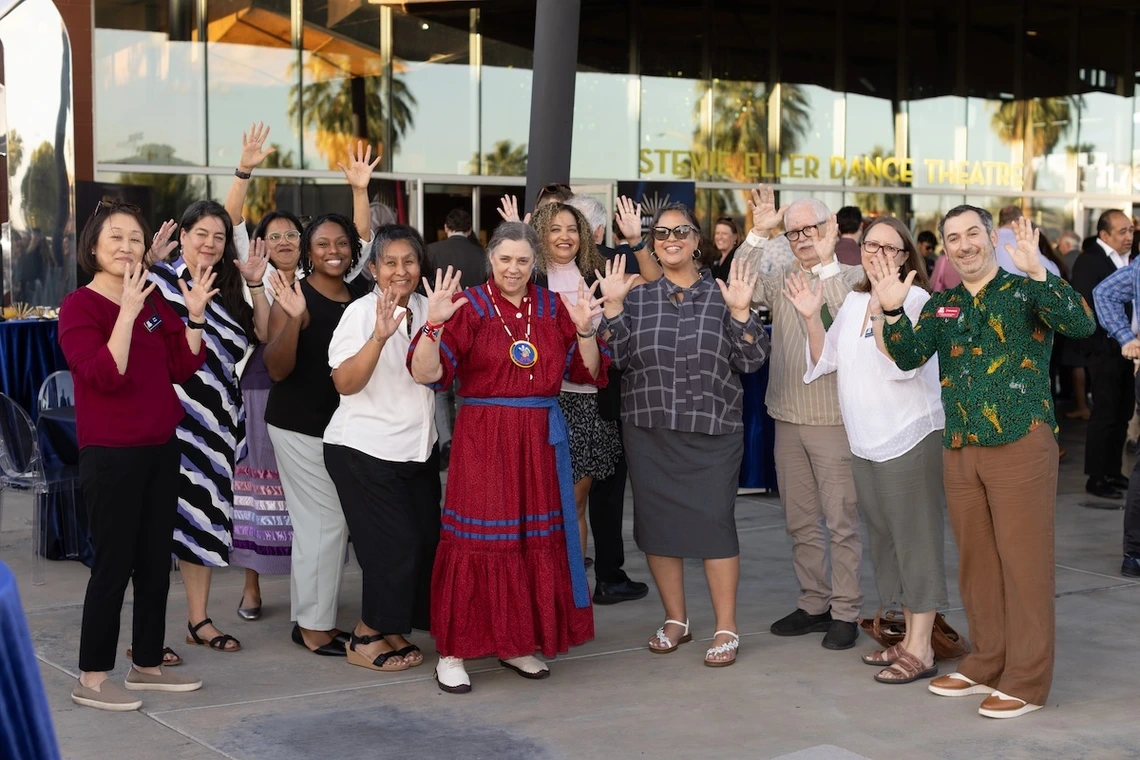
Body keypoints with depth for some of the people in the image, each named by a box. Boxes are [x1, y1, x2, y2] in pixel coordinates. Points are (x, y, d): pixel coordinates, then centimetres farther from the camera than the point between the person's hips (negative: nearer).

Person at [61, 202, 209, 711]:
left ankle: (148, 664, 23)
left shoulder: (154, 303, 10)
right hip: (111, 454, -7)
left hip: (160, 449, 7)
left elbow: (182, 368, 8)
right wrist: (128, 310, -26)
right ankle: (91, 679, 5)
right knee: (113, 564, -4)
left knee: (155, 562, 12)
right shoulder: (80, 306, -10)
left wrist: (195, 316, -3)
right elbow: (106, 375, -22)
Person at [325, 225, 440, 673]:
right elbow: (345, 383, -20)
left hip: (418, 447, 6)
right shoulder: (361, 312, -11)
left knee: (425, 540, 4)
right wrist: (379, 336, -32)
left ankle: (391, 631, 21)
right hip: (365, 449, -6)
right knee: (393, 545, -7)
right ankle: (367, 639, 11)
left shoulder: (426, 309, 6)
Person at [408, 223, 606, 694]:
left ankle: (517, 643, 24)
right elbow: (426, 374, -13)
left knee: (537, 539, 9)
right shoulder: (469, 306, -4)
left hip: (540, 439, 5)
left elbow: (587, 372, 7)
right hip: (482, 438, -4)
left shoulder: (553, 308, 8)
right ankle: (453, 652, 6)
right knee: (477, 540, -3)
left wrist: (585, 331, -10)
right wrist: (435, 323, -28)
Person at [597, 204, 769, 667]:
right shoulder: (637, 298, 8)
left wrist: (740, 313, -15)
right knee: (657, 522, 8)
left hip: (713, 431, -2)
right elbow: (616, 358, -2)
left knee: (714, 521, -5)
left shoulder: (721, 296, 3)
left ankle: (726, 629, 7)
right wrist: (613, 307, -9)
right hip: (649, 432, 3)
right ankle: (675, 620, 24)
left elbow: (752, 361, -2)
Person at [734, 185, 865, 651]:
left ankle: (845, 612, 8)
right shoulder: (783, 280, 10)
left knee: (841, 521, 0)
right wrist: (759, 233, -9)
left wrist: (826, 264, -15)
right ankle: (813, 603, 24)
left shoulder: (852, 278, -1)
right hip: (787, 419, 5)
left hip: (834, 419, -5)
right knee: (799, 520, 13)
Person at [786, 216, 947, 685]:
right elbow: (825, 360, 13)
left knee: (915, 541, -3)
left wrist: (885, 308, -31)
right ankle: (909, 637, 24)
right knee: (887, 541, 13)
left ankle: (921, 650, 1)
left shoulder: (916, 300, -9)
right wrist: (811, 318, 0)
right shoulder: (854, 302, 13)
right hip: (866, 444, 8)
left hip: (911, 439, -8)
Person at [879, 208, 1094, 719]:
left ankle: (1026, 681, 7)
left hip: (1020, 442, -6)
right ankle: (987, 665, 26)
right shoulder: (941, 306, 14)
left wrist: (1037, 272, -30)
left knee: (1023, 562, -1)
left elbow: (1081, 325, -19)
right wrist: (893, 312, -15)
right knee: (975, 562, 14)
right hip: (959, 448, 6)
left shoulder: (1026, 290, -2)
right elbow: (909, 357, 2)